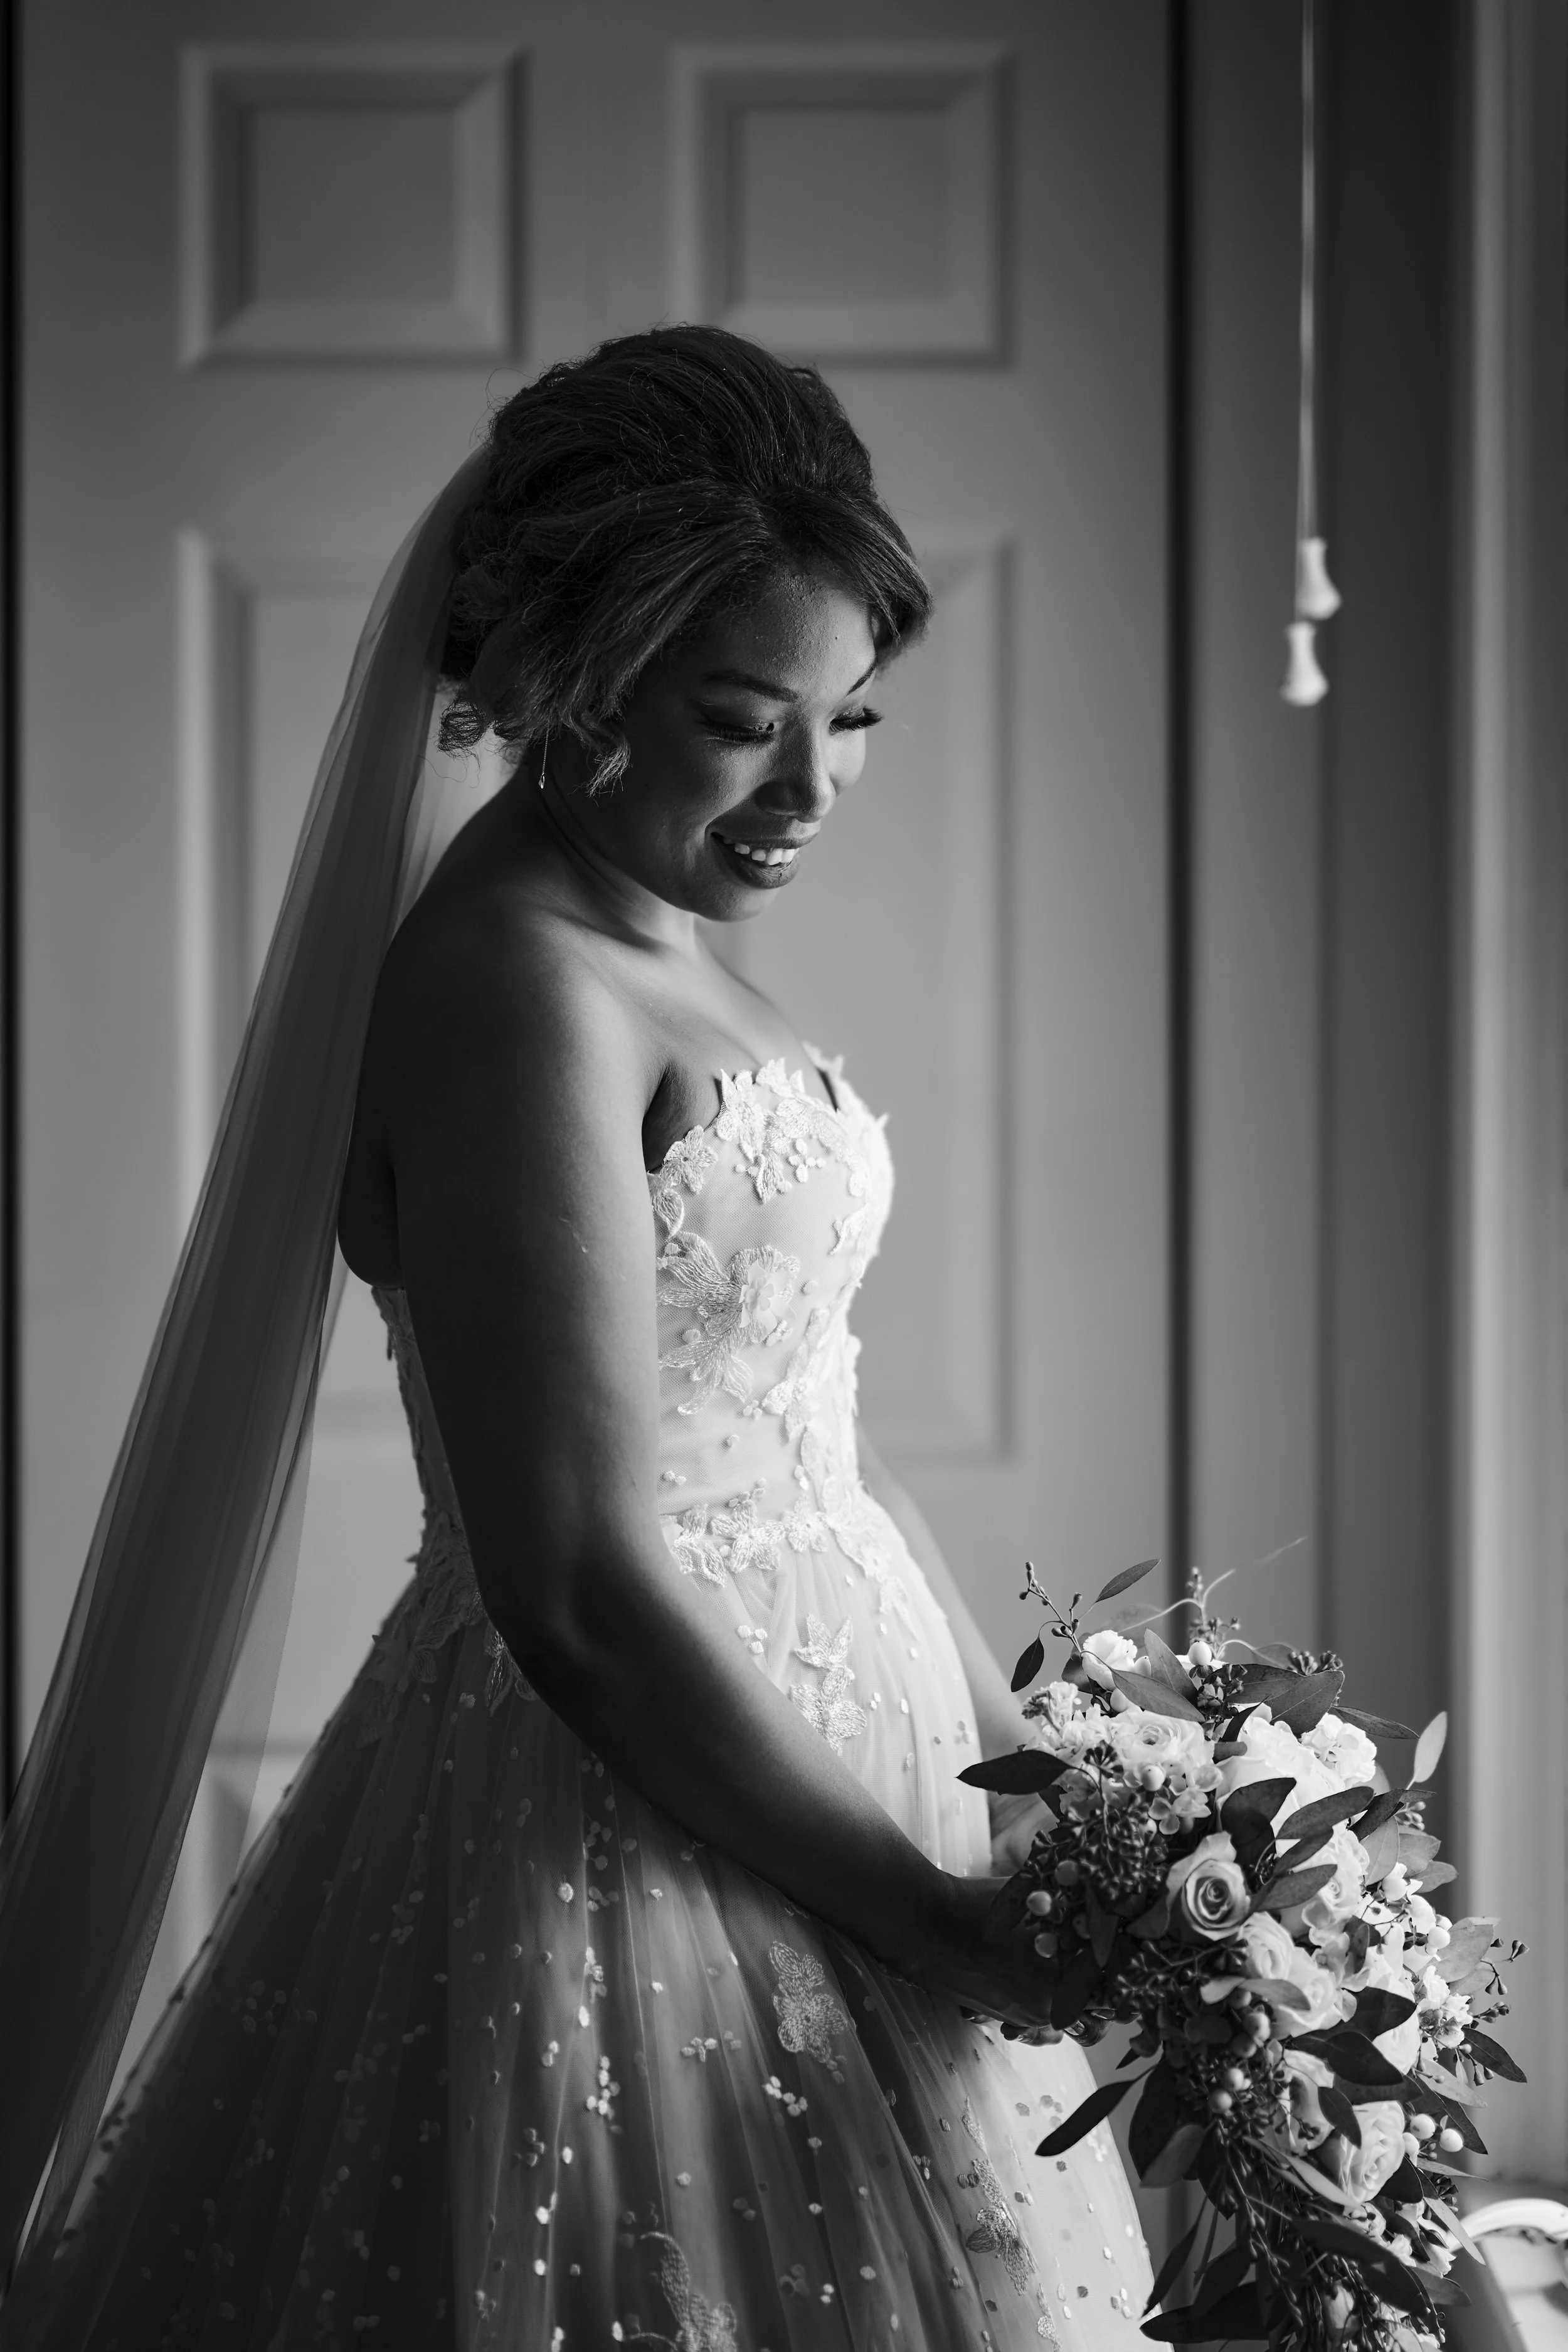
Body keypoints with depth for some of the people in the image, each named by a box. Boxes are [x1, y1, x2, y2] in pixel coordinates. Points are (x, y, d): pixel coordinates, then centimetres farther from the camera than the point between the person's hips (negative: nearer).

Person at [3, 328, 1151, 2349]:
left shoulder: (651, 953, 10)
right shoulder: (513, 990, -20)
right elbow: (583, 1593, -24)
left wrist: (1021, 1769, 7)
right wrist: (938, 1918, -18)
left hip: (803, 1762, 10)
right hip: (629, 1839, -10)